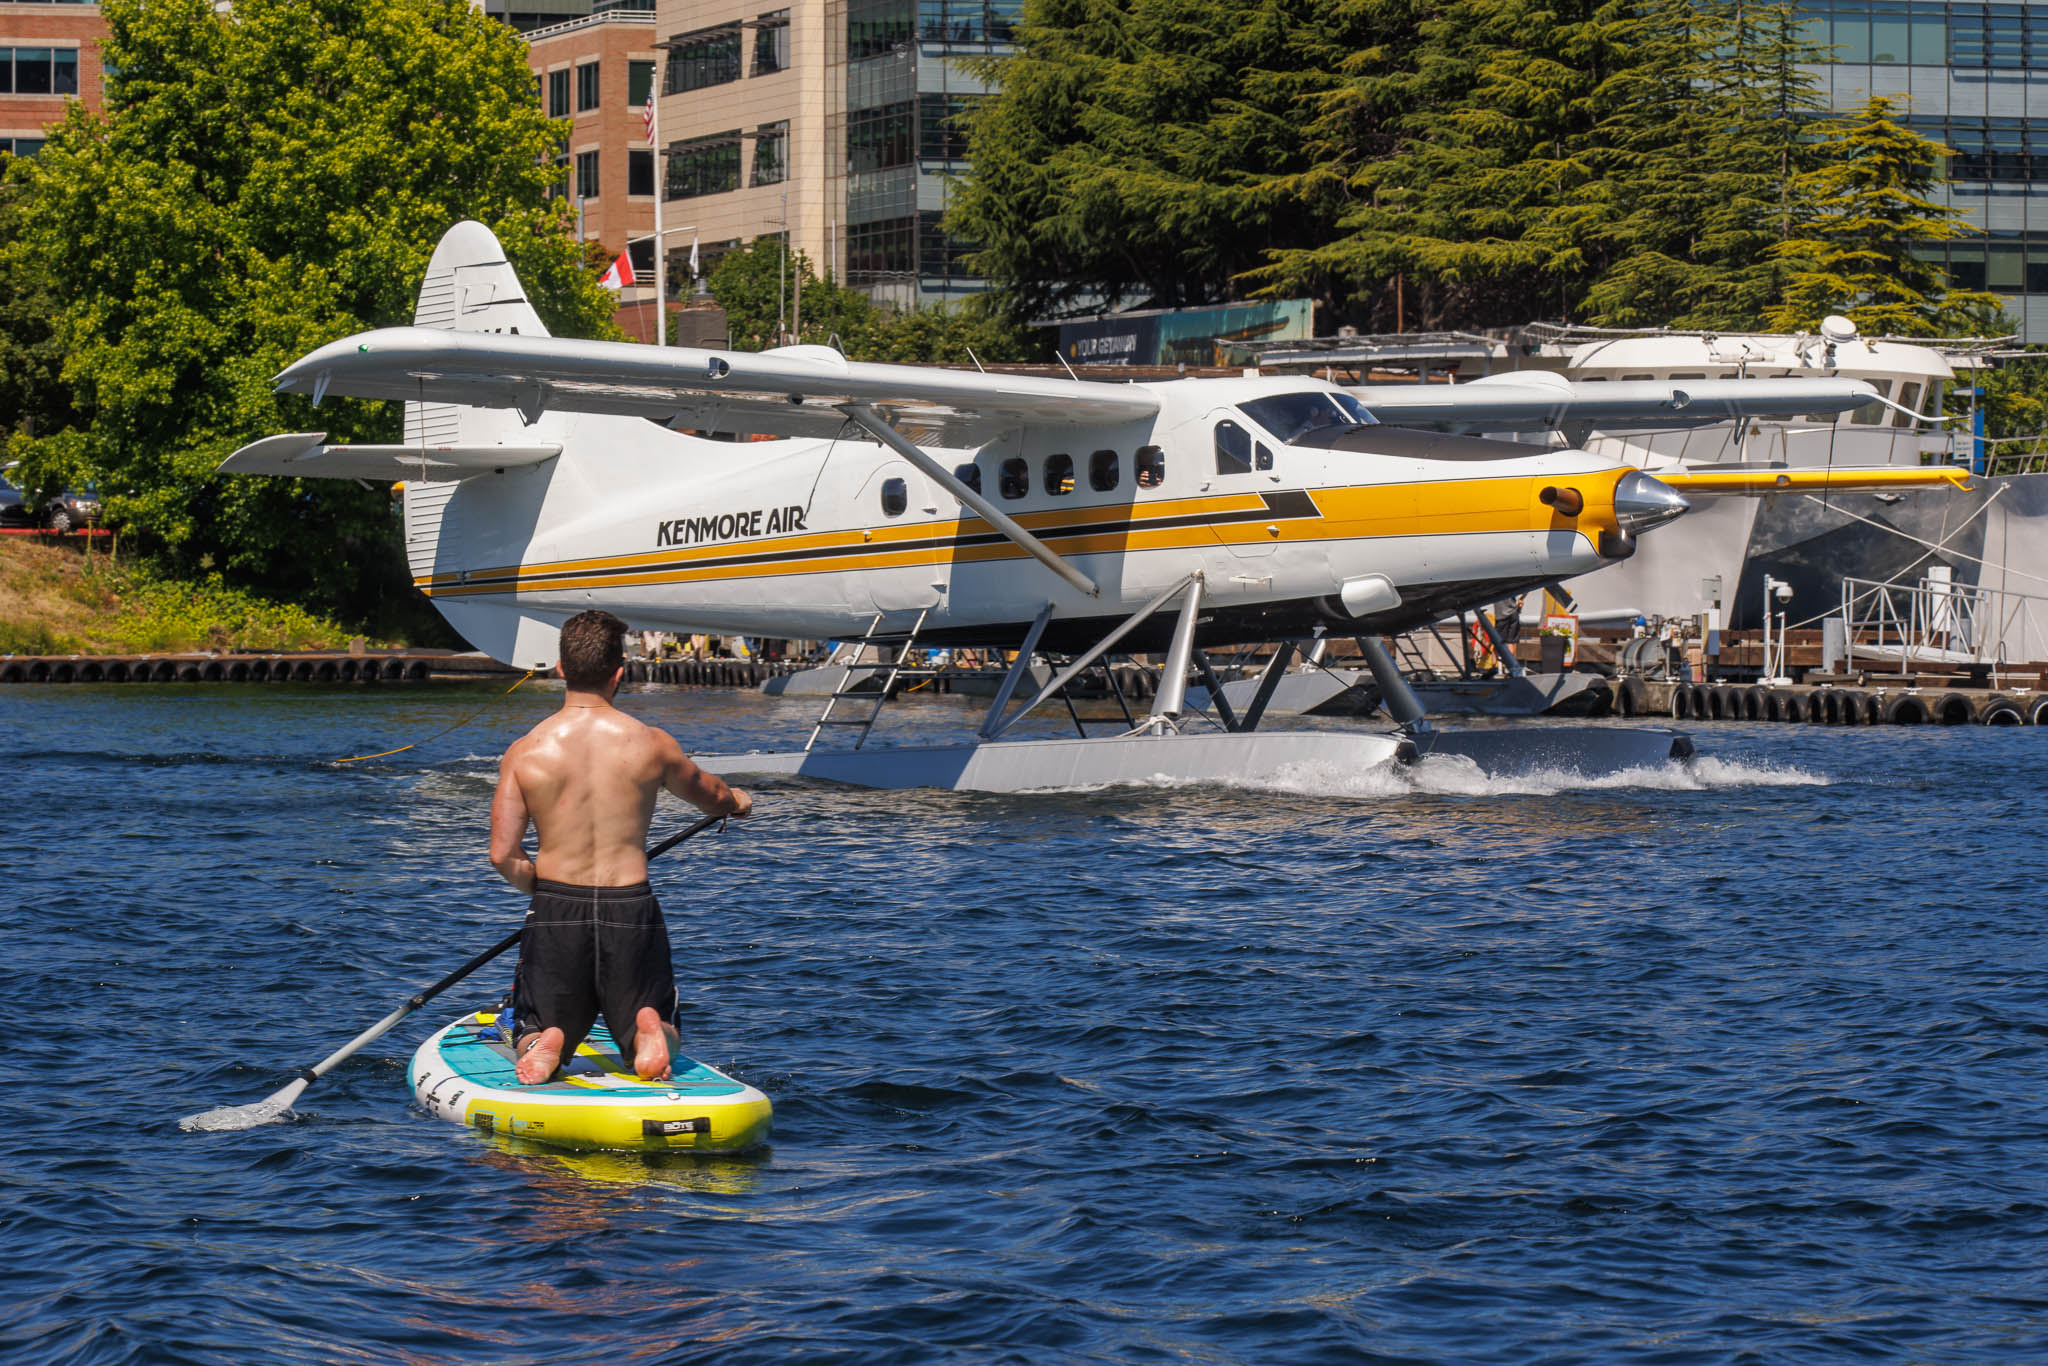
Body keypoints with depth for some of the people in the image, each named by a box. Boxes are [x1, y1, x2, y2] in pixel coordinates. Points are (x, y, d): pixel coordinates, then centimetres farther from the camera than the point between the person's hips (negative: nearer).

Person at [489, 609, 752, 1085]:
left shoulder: (524, 753, -6)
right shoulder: (652, 745, -4)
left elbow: (502, 855, -8)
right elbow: (710, 797, 17)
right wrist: (738, 800, 41)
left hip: (556, 917, 0)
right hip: (631, 911, 0)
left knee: (534, 1038, 19)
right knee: (660, 1039, 20)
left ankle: (545, 1046, -18)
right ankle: (648, 1031, -17)